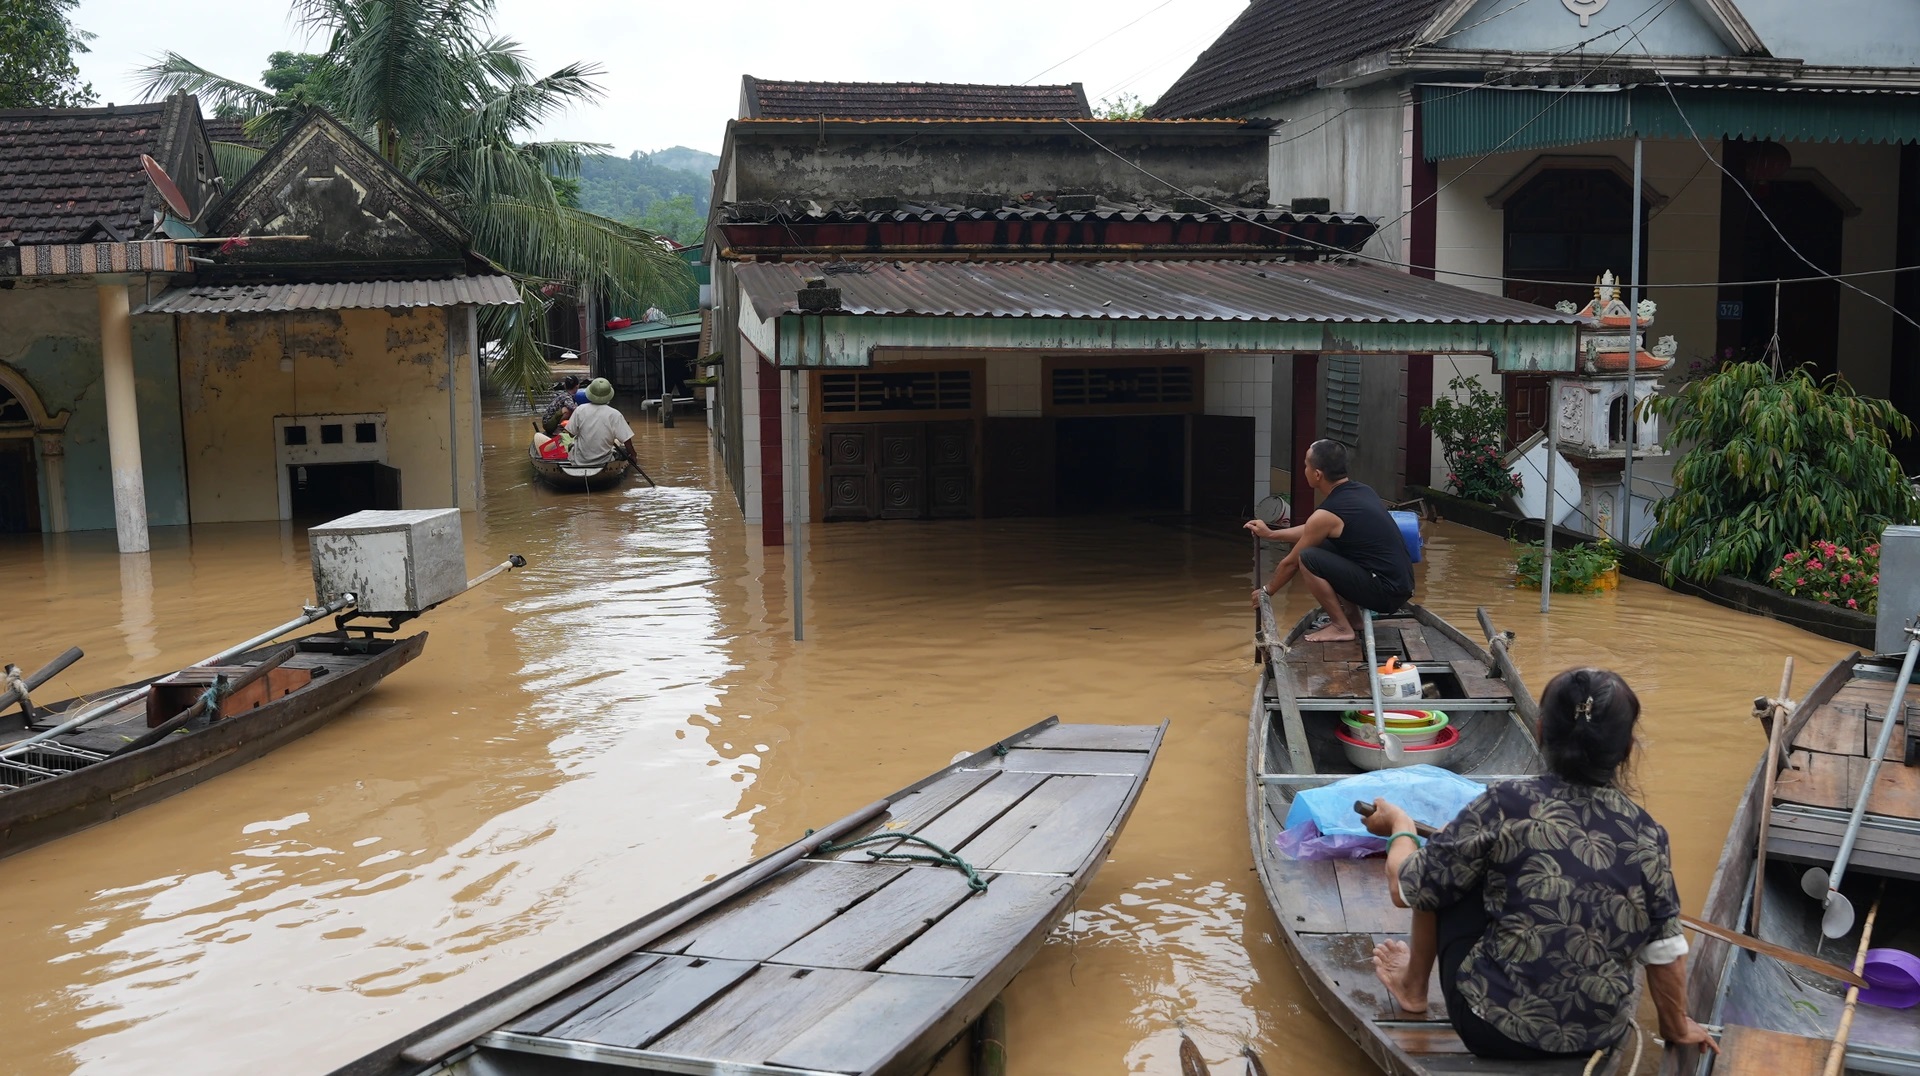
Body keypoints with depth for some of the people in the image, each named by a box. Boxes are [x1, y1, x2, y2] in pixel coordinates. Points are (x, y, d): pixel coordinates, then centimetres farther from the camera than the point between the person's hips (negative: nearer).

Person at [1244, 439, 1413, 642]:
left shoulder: (1326, 514, -16)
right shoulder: (1361, 491, 10)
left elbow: (1291, 562, -1)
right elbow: (1312, 532, 26)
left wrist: (1267, 591, 16)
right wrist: (1271, 533, 32)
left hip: (1386, 592, -9)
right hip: (1400, 583, 9)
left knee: (1308, 558, -15)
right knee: (1320, 546, 18)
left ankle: (1341, 627, -5)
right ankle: (1351, 613, 18)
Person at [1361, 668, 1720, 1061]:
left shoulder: (1509, 805, -16)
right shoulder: (1648, 834, -7)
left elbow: (1406, 889, -7)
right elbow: (1666, 950, 1)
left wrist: (1400, 827, 14)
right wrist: (1678, 1028, 20)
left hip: (1496, 1029, -4)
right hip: (1601, 1036, 4)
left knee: (1445, 870, 12)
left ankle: (1413, 986, 30)